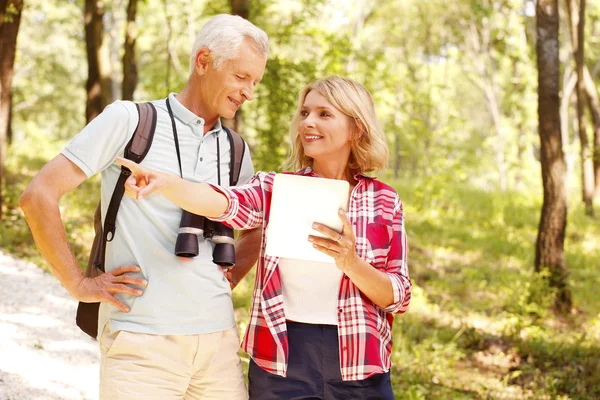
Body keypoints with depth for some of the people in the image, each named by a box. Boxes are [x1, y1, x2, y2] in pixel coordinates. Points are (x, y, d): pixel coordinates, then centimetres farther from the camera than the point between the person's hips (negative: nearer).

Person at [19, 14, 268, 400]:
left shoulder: (236, 151, 12)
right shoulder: (129, 120, -3)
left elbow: (259, 230, 29)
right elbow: (39, 197, -5)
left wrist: (230, 275, 11)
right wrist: (79, 284, -6)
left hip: (218, 337, 5)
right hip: (143, 341, -5)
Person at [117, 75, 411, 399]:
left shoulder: (384, 201, 1)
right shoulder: (275, 189, 2)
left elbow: (398, 298, -1)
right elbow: (227, 203, -19)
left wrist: (351, 263, -19)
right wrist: (165, 183, -38)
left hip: (358, 371, 0)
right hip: (280, 364, 0)